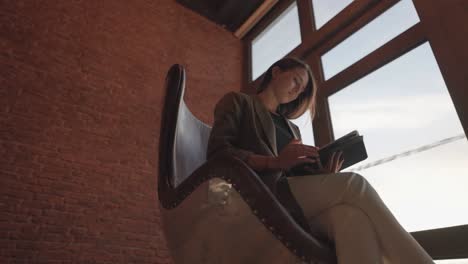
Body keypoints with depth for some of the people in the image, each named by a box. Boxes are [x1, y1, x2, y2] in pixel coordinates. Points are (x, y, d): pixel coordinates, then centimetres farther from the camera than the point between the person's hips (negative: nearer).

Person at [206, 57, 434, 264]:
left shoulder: (292, 129, 31)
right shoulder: (237, 102, 15)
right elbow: (217, 152, -4)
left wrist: (320, 174, -3)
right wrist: (276, 161, -17)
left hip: (287, 196, 5)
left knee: (352, 215, -30)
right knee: (352, 184, -25)